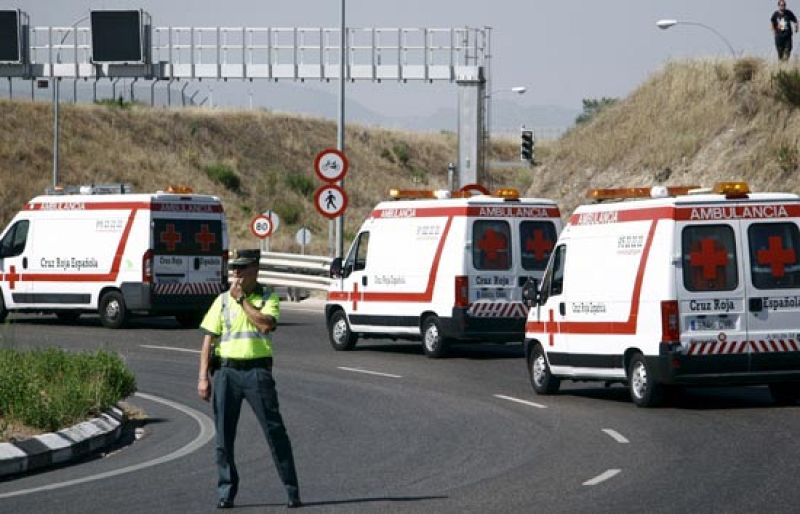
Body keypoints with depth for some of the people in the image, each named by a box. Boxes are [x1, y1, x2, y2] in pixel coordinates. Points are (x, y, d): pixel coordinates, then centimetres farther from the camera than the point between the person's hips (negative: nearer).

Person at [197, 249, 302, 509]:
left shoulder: (268, 297, 5)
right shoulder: (223, 300, 10)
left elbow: (267, 324, -16)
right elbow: (209, 339, 8)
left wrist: (242, 299, -9)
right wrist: (203, 377, 0)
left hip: (257, 370, -2)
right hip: (226, 370, 2)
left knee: (275, 431, -4)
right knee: (224, 435, 2)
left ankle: (292, 491, 2)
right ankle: (226, 493, 10)